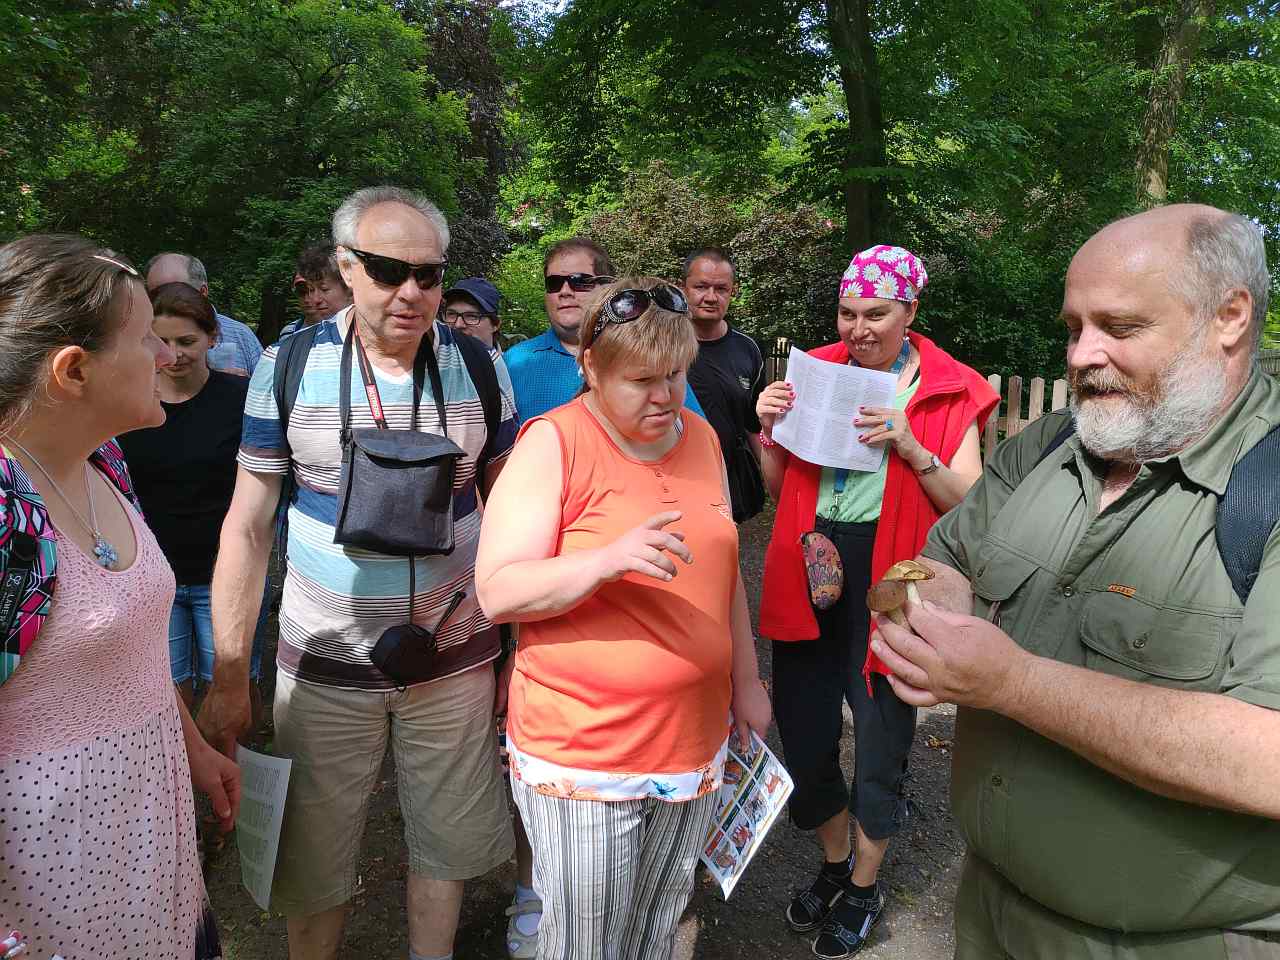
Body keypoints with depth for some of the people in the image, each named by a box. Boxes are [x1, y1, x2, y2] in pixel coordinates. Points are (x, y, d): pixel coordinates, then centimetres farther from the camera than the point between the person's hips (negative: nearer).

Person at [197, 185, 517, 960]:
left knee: (450, 844, 16)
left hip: (455, 657, 1)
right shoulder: (289, 365, -7)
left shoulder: (481, 366, -4)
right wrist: (230, 676, -4)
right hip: (324, 665, 0)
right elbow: (248, 524, -3)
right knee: (314, 861, 15)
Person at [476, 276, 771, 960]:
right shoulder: (553, 444, -13)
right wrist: (609, 559, -32)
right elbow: (497, 593, -17)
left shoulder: (700, 437, 6)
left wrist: (746, 682, 17)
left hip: (694, 742, 5)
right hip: (582, 751, -5)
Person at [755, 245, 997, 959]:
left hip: (887, 578, -3)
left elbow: (968, 504, -8)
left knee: (880, 736, 10)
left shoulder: (949, 391, -4)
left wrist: (912, 448, -23)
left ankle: (865, 888, 37)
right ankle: (836, 864, 41)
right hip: (808, 570, 4)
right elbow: (777, 489, 10)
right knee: (801, 727, 12)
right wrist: (770, 432, -9)